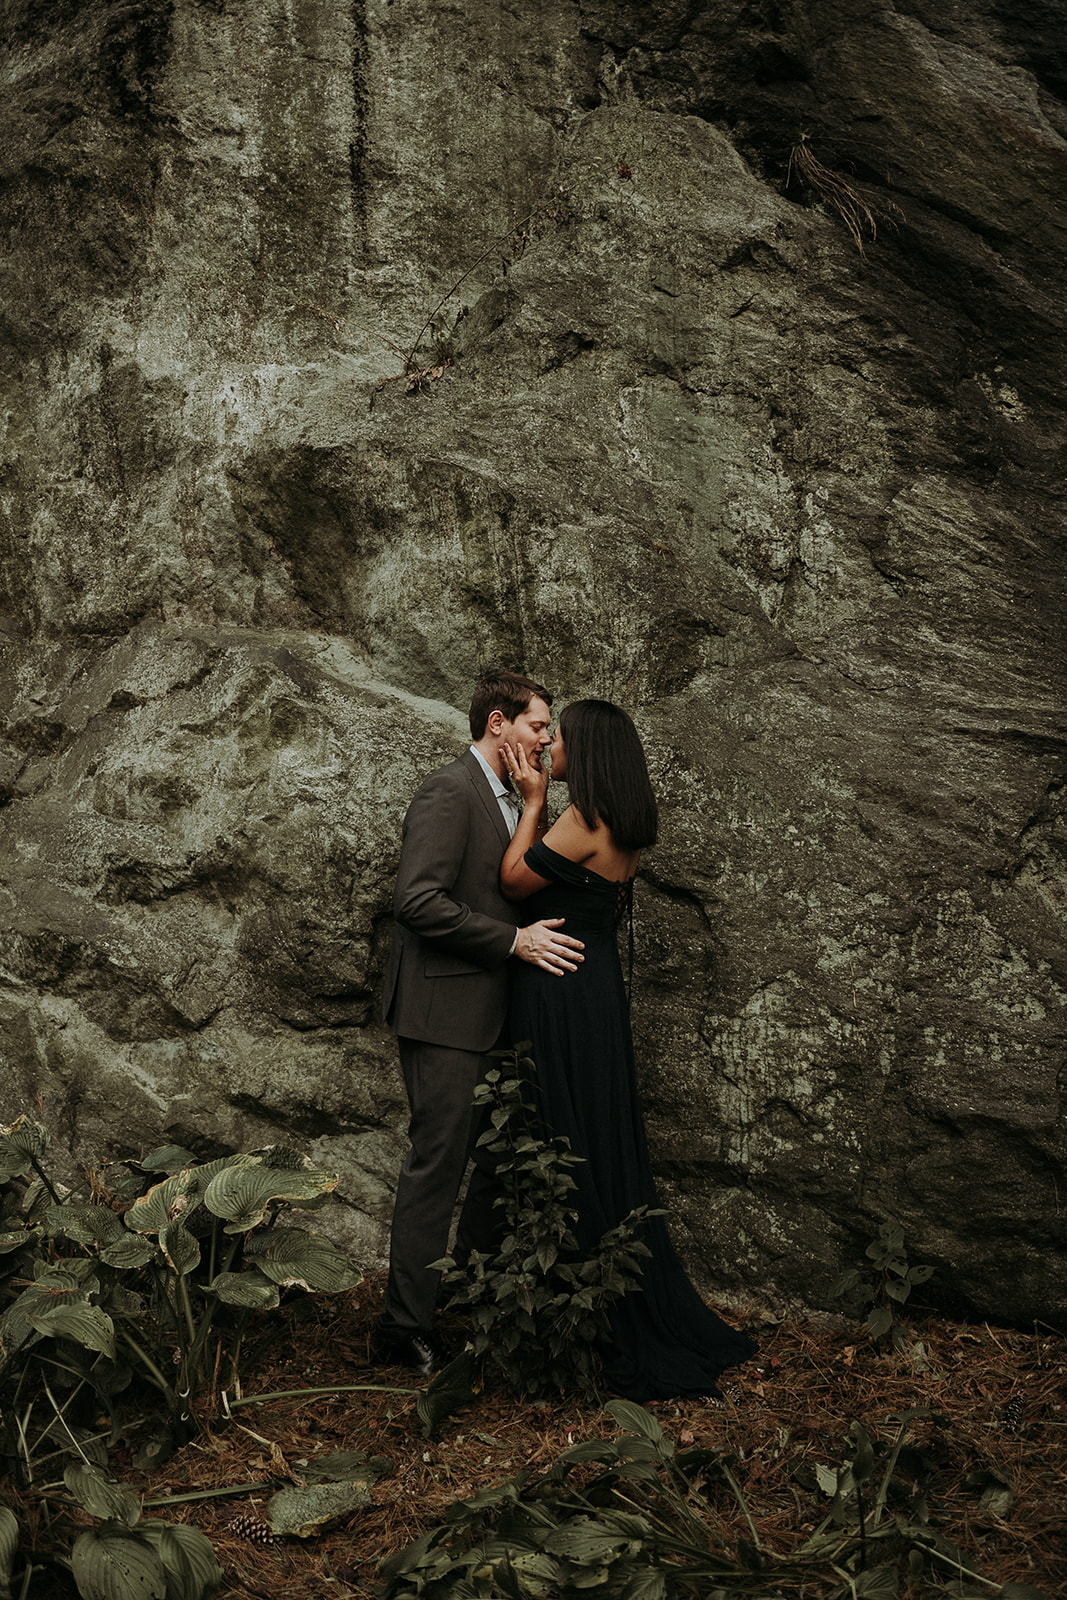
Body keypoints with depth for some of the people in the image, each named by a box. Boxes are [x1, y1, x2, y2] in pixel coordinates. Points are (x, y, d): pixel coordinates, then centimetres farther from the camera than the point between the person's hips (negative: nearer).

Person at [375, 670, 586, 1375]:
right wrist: (515, 940, -21)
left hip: (493, 1008, 9)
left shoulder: (509, 800, 17)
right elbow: (418, 902, -23)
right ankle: (406, 1327, 7)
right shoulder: (449, 792, -14)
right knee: (438, 1161, -4)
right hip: (445, 1008, -9)